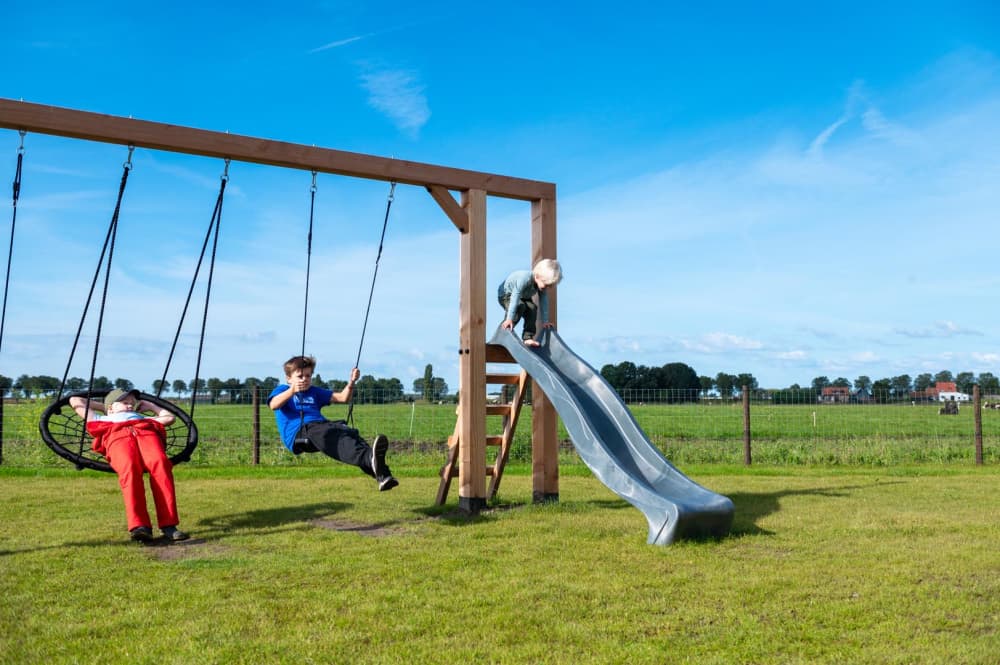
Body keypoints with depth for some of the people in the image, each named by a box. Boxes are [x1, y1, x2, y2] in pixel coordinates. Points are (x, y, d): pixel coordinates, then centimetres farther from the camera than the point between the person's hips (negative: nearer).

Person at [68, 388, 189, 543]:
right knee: (129, 468, -37)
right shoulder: (102, 419, 44)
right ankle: (139, 526, -52)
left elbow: (169, 417, 51)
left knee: (161, 463, -35)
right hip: (117, 436, -1)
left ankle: (168, 525, -43)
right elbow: (74, 400, 52)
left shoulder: (144, 418, 47)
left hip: (147, 433, 1)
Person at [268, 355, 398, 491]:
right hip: (298, 433, -5)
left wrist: (351, 383, 8)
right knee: (329, 435, -37)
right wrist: (292, 391, -22)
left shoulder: (315, 392, 35)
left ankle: (382, 476, -53)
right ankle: (370, 458, -65)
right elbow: (273, 405, -5)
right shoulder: (282, 390, 20)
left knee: (350, 433, -28)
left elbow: (343, 398, 27)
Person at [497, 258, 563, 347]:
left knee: (532, 309, -15)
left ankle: (528, 338, -11)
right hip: (506, 294, -7)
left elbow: (544, 302, -11)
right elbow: (515, 297, -41)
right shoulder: (525, 278, -40)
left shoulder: (542, 283, -18)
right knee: (520, 306, -33)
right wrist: (509, 319, -43)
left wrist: (545, 321, -10)